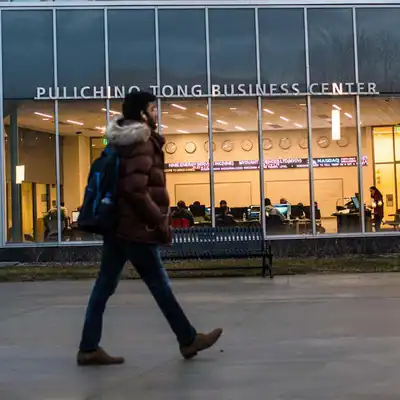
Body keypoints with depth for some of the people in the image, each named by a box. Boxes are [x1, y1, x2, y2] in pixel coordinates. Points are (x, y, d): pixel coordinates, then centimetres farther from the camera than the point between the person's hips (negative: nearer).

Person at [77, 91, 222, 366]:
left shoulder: (123, 142, 16)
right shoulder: (142, 143, -14)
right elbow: (136, 190, -23)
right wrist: (159, 221, -15)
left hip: (117, 223, 9)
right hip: (135, 226, -9)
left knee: (105, 286, 7)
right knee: (160, 285, 2)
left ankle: (89, 348, 10)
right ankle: (188, 340, 15)